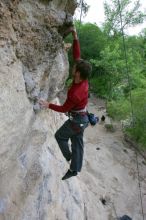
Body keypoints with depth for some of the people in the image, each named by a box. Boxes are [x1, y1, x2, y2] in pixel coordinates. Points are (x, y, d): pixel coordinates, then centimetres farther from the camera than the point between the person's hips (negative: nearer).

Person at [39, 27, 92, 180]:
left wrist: (48, 105, -10)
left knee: (59, 136, 15)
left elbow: (64, 109, -17)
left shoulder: (75, 94, -32)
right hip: (82, 118, 8)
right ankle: (74, 169, 30)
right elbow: (77, 57, -5)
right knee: (77, 143, 16)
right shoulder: (83, 78, -10)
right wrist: (75, 38, -8)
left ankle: (68, 156, 36)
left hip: (76, 120, -8)